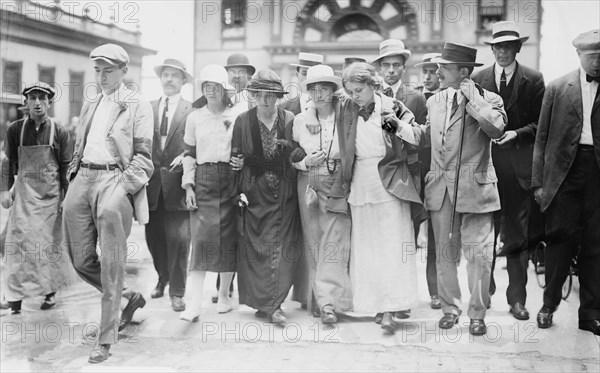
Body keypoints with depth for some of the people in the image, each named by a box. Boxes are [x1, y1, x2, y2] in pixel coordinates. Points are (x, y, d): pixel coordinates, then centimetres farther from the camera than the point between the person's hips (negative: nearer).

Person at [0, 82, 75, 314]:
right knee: (19, 241, -3)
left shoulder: (59, 132, -2)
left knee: (49, 242, 5)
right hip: (24, 193, 1)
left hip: (51, 195, -1)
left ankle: (50, 290, 20)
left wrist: (67, 198, -2)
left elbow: (66, 168, 0)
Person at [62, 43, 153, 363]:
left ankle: (106, 339, 3)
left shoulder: (138, 106, 3)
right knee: (81, 259, 7)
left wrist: (124, 187, -14)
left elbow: (143, 155, -3)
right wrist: (73, 177, 11)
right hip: (82, 180, 7)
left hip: (114, 178, -6)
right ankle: (129, 298, 28)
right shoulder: (89, 106, 22)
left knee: (111, 265, -6)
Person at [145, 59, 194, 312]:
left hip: (177, 183, -3)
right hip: (152, 183, 4)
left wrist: (186, 156, -17)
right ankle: (163, 278, 36)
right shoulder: (148, 108, 11)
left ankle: (177, 291, 9)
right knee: (154, 237, 12)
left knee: (178, 238, -4)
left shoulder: (192, 110, 1)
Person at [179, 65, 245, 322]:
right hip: (203, 181, 0)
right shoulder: (194, 118, 9)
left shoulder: (239, 114, 3)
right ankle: (194, 304, -10)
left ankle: (224, 294, 20)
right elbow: (190, 153, 10)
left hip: (231, 179, 0)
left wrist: (243, 160, -10)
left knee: (229, 238, 3)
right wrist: (188, 186, 2)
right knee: (201, 238, -8)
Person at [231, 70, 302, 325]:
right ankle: (265, 302, 11)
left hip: (284, 194, 0)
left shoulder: (290, 120, 2)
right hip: (254, 193, 0)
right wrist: (237, 191, -3)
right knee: (254, 248, 0)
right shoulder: (242, 121, 2)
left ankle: (272, 305, 0)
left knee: (282, 248, -5)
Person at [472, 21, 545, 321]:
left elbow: (540, 123, 3)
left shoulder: (533, 80, 4)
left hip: (518, 165, -1)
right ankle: (484, 290, 21)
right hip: (484, 161, 1)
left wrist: (517, 133, -12)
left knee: (517, 234, 3)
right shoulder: (478, 79, 8)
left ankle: (517, 297, 13)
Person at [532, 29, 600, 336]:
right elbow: (542, 138, 5)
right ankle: (549, 304, 16)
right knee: (561, 237, 0)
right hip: (564, 170, -1)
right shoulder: (558, 88, 7)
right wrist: (538, 182, 0)